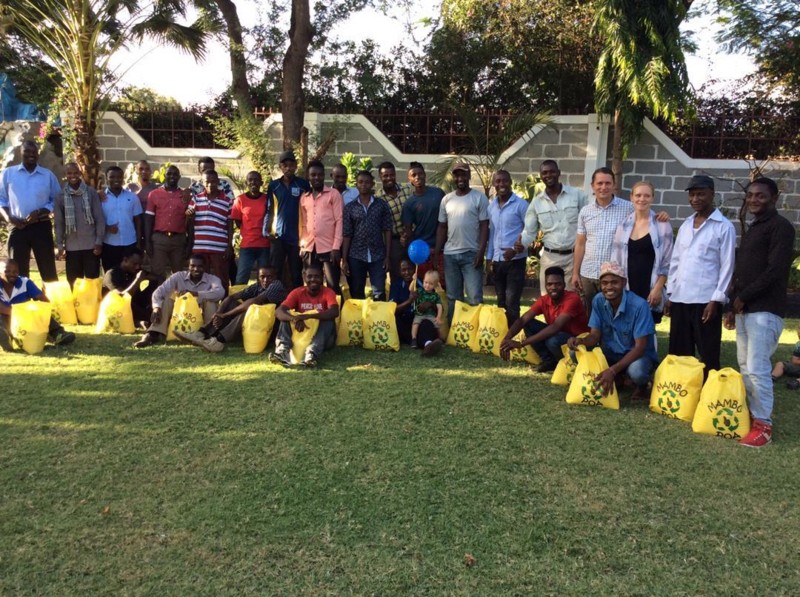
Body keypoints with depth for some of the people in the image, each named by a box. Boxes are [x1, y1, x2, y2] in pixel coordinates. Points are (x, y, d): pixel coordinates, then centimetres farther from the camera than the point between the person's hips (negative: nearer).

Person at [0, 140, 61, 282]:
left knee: (48, 270, 2)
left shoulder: (48, 175, 6)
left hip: (41, 226, -1)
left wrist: (39, 212, -12)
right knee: (18, 271, 7)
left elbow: (57, 200, 3)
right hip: (17, 227, 1)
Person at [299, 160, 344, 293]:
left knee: (333, 286, -4)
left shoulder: (333, 194, 1)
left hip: (329, 248, -4)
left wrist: (336, 247, -12)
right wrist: (302, 245, 6)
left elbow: (339, 221, -5)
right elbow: (303, 223, 17)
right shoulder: (303, 198, 15)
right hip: (309, 249, 5)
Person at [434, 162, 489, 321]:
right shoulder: (446, 199, 10)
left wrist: (481, 252, -13)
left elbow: (484, 226, -5)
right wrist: (437, 250, 4)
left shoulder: (479, 197, -2)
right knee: (453, 297, 11)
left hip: (471, 254, -4)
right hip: (450, 254, 4)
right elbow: (442, 227, 13)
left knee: (474, 298, -4)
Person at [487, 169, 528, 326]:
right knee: (501, 302, 14)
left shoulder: (520, 204, -8)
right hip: (497, 261, 6)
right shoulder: (492, 205, 10)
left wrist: (515, 250, -17)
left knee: (511, 303, -6)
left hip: (516, 260, -6)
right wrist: (489, 257, 12)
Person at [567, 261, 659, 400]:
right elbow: (595, 336, -6)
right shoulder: (598, 301, -9)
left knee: (637, 371, -40)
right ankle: (617, 380, 5)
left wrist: (612, 370, -36)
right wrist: (580, 341, -31)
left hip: (638, 355, -5)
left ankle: (641, 387, 0)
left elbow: (640, 347, -25)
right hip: (612, 354, 5)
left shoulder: (639, 305, -24)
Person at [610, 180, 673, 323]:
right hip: (627, 288, 3)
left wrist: (657, 288, -9)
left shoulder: (662, 225, -1)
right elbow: (616, 259, 10)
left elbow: (667, 262, -2)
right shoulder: (623, 225, 7)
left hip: (650, 289, -2)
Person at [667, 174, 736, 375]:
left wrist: (716, 300, -12)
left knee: (708, 354, 0)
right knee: (678, 353, 10)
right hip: (680, 299, 6)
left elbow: (727, 266, -7)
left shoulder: (724, 227, -3)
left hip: (706, 300, -5)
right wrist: (670, 294, 11)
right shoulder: (685, 226, 14)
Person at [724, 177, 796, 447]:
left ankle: (763, 424, -1)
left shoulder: (781, 227, -7)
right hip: (744, 309, 9)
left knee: (757, 368, -10)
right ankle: (751, 414, 19)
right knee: (745, 367, 10)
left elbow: (775, 271, -17)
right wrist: (733, 306, 16)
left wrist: (743, 298, -11)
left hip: (765, 310, -9)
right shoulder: (750, 229, 21)